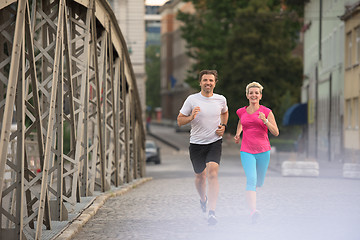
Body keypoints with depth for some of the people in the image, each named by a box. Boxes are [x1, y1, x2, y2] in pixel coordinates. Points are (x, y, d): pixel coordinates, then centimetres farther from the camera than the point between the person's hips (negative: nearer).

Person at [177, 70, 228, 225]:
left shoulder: (221, 100, 1)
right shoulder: (192, 100, -5)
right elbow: (179, 120, 0)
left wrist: (223, 126, 7)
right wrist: (191, 117, -20)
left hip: (215, 142, -1)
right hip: (196, 143, 1)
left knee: (212, 173, -19)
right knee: (200, 175, 12)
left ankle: (211, 213, -25)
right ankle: (203, 198, 46)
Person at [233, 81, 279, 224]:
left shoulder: (266, 112, -2)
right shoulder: (242, 112, 6)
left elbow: (276, 133, -6)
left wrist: (265, 121, -20)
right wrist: (238, 134, 15)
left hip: (263, 151, 1)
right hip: (247, 151, 0)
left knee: (258, 183, 13)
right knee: (251, 179, -22)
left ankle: (248, 194, 51)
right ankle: (253, 211, -33)